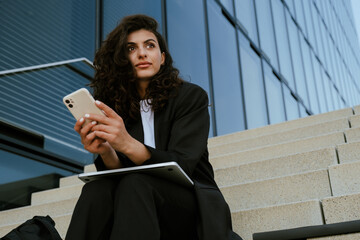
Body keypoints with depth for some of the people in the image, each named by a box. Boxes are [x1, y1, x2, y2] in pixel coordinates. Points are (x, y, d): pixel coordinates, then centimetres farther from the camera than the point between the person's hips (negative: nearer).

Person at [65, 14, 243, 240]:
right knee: (96, 189, -31)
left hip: (193, 205, -2)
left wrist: (128, 144, -35)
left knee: (135, 183, -33)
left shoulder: (191, 96, -3)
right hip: (137, 202, 2)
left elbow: (181, 166, -16)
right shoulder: (116, 107, 6)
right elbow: (118, 171, -2)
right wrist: (106, 152, -27)